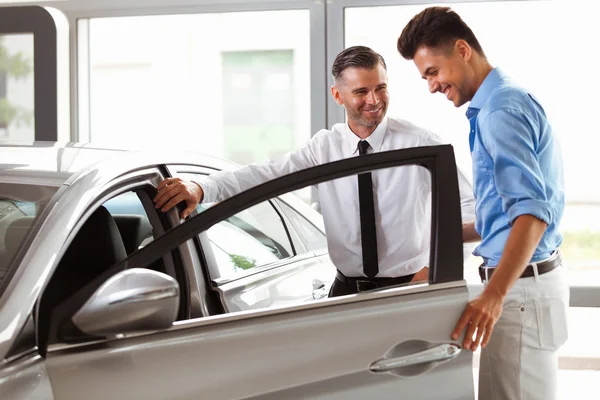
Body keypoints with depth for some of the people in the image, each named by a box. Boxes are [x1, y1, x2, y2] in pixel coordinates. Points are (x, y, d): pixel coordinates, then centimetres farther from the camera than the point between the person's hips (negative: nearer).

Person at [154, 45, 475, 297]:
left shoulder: (420, 143, -5)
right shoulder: (324, 146, 1)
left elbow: (466, 205, -4)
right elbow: (266, 174, -12)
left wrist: (438, 264, -17)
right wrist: (200, 189, -27)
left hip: (407, 290, -2)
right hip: (346, 292, 2)